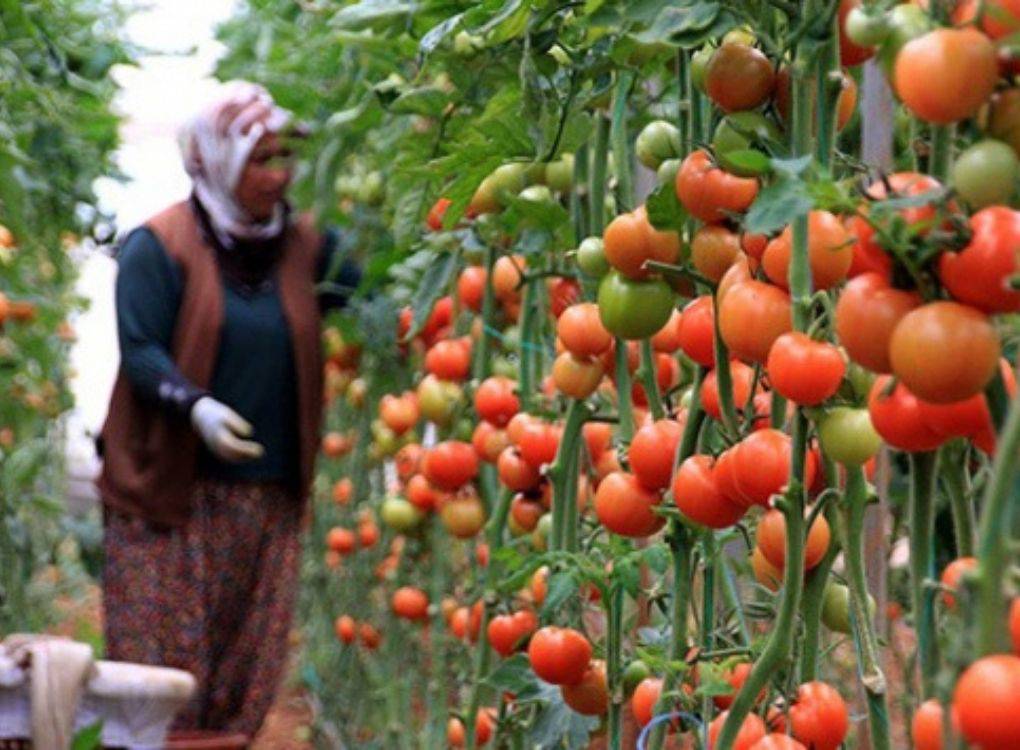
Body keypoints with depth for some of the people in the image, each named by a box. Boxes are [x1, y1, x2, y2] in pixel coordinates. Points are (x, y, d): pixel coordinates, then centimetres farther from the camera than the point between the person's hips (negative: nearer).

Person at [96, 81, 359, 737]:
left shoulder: (305, 245, 9)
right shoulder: (159, 245, -4)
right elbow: (140, 352, -11)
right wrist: (196, 406, -27)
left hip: (268, 494, 4)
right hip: (169, 492, -4)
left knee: (246, 668, 7)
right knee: (165, 664, -1)